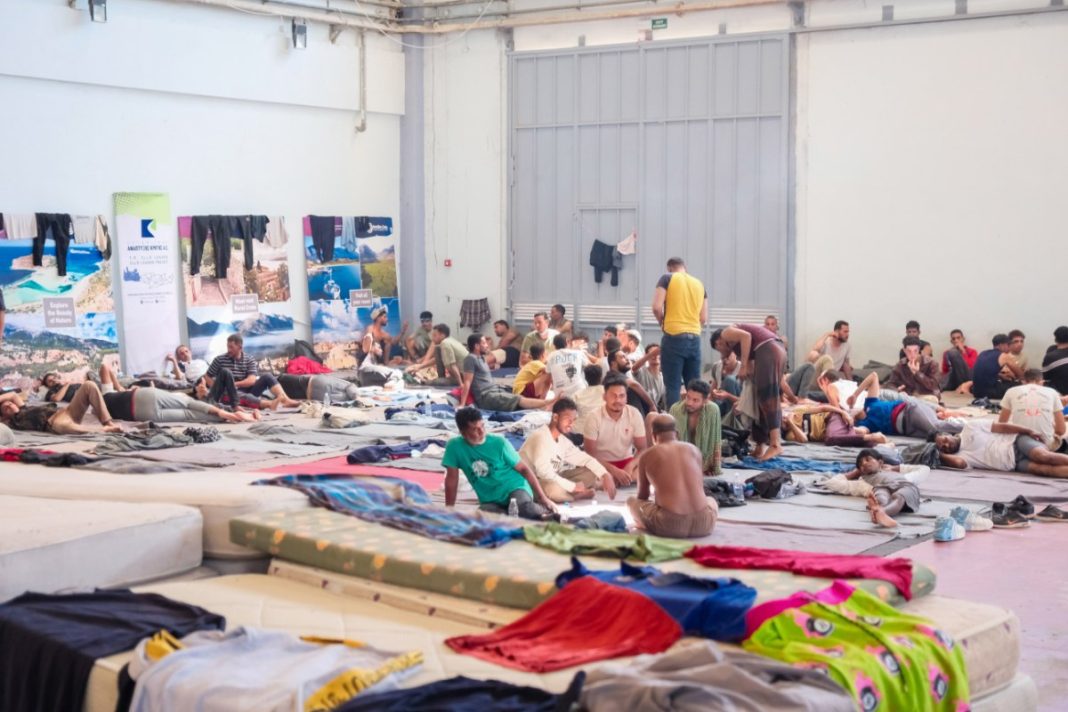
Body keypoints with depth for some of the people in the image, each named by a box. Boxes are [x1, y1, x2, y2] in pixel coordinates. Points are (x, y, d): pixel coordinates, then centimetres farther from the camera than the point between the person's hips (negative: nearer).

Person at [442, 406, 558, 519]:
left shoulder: (499, 443, -10)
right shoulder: (454, 446, -8)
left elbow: (523, 469, -5)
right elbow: (451, 478, -1)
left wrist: (543, 498, -9)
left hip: (515, 488, -2)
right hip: (490, 501, 2)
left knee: (526, 510, -36)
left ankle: (542, 510, -2)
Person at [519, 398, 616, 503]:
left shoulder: (562, 440, 5)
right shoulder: (541, 437, -23)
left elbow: (584, 458, 9)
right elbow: (544, 472, -33)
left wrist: (605, 475, -7)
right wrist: (573, 487, -27)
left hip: (552, 480, 9)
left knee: (590, 474, 6)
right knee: (555, 489, -38)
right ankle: (579, 495, -9)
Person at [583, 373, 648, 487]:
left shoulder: (634, 414, -9)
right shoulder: (594, 417, -15)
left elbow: (642, 448, -4)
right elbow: (590, 454, -15)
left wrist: (630, 466, -25)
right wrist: (615, 471, -26)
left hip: (627, 461, 3)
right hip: (603, 464, -2)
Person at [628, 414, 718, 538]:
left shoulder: (647, 456, 9)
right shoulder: (694, 449, 17)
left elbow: (642, 496, 22)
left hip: (669, 525, -3)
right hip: (703, 525, 3)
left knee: (631, 501, 24)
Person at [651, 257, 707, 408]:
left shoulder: (667, 278, 2)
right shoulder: (699, 284, 15)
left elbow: (657, 307, -8)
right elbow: (704, 319, 13)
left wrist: (663, 323, 10)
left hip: (674, 337, -4)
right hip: (695, 339, 4)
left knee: (673, 386, -3)